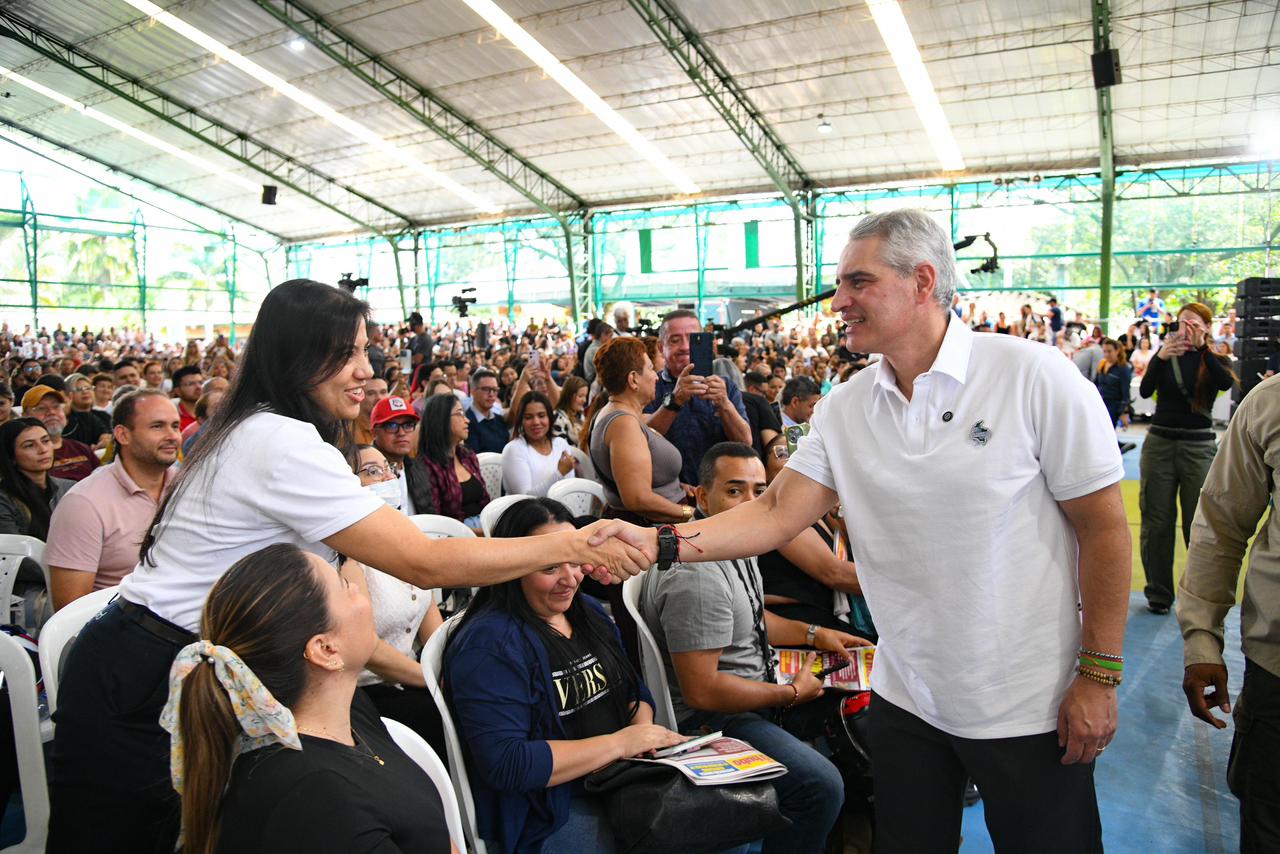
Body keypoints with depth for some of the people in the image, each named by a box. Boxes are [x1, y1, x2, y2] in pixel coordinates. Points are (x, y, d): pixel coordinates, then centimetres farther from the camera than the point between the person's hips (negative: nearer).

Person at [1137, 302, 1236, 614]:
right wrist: (1160, 358, -27)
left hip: (1199, 447, -1)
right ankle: (1159, 593, 15)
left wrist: (1201, 347, -30)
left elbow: (1226, 382, -19)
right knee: (1157, 522, 4)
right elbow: (1145, 391, -11)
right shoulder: (1166, 353, 6)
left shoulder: (1214, 360, 4)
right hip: (1160, 442, 1)